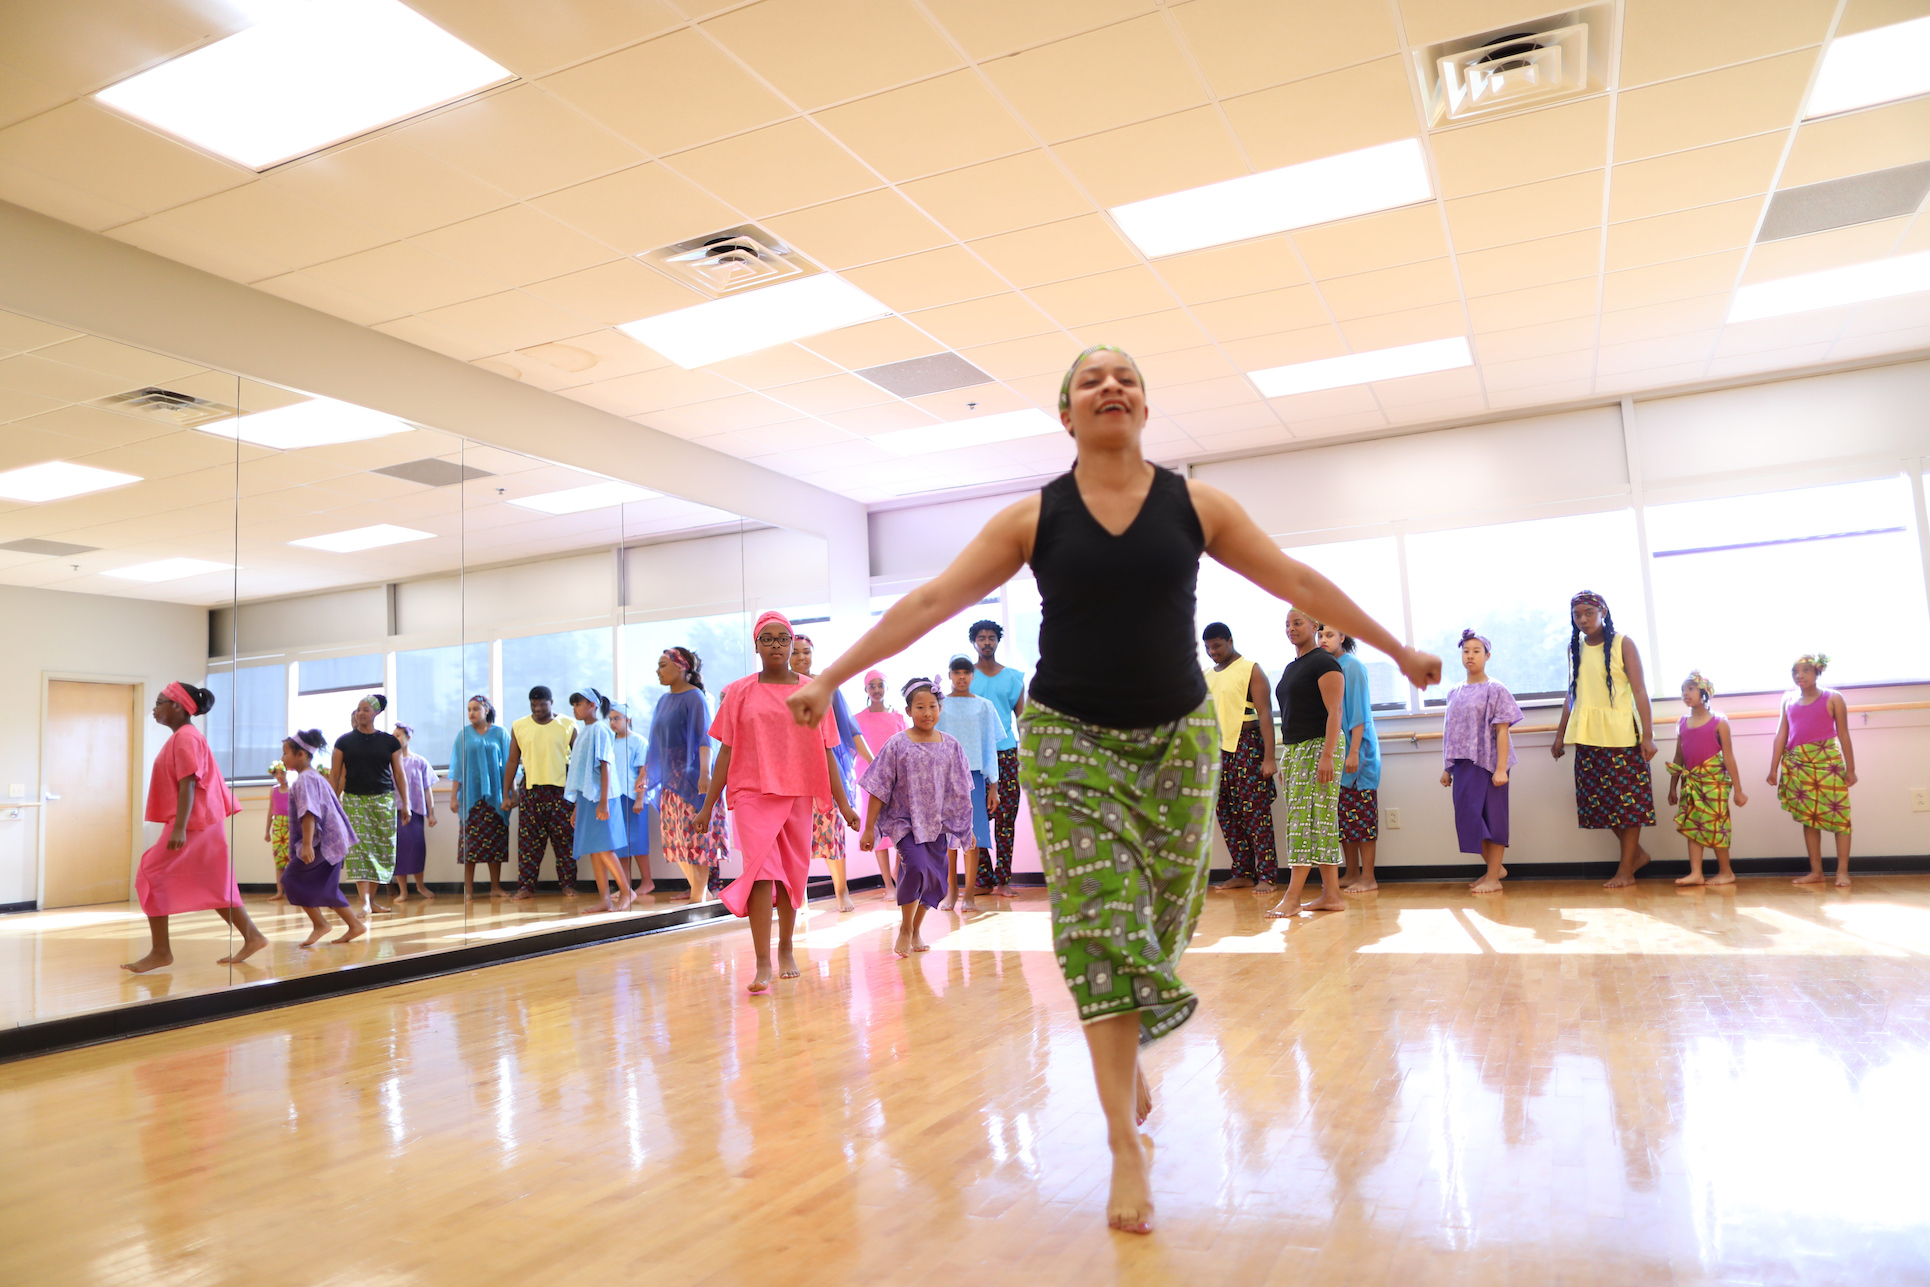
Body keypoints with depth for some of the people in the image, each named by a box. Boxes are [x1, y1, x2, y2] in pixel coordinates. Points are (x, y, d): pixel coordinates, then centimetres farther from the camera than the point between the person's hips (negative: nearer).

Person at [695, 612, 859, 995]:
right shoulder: (740, 692, 3)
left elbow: (826, 751, 6)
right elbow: (727, 751, 4)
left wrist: (842, 803, 3)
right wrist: (708, 805, 1)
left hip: (799, 794, 2)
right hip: (752, 793, -2)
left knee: (793, 873, 10)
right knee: (761, 870, -13)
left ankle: (786, 949, 30)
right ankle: (763, 966, -12)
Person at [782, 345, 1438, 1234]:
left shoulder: (1197, 506, 1)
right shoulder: (1032, 517, -2)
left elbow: (1297, 582, 7)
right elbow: (930, 603, -4)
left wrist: (1396, 649, 10)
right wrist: (830, 678, -7)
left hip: (1176, 736, 2)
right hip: (1069, 739, -2)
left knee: (1158, 923, 8)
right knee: (1100, 929, -6)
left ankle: (1126, 1053, 39)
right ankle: (1127, 1150, 2)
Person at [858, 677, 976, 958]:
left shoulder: (951, 746, 3)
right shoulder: (897, 746, -5)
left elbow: (960, 792, 10)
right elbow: (878, 790, -3)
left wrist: (966, 827, 12)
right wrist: (868, 828, -5)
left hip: (938, 823, 3)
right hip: (905, 821, -3)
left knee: (935, 877, 2)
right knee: (916, 865, -21)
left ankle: (916, 931, 25)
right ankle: (905, 929, -1)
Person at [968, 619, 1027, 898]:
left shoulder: (1014, 677, 13)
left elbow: (1021, 717, 13)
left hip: (1006, 752, 1)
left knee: (1006, 817, -3)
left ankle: (1002, 879, 1)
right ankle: (983, 878, 3)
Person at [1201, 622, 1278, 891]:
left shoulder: (1250, 670, -3)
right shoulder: (1207, 676, 15)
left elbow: (1265, 713, -8)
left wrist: (1269, 757, -15)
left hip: (1247, 745, -6)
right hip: (1218, 748, 6)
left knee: (1255, 810, -7)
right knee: (1226, 813, 5)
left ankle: (1266, 876, -4)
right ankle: (1243, 874, 12)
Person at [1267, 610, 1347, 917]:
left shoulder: (1324, 662, -8)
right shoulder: (1291, 667, 19)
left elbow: (1334, 712, -15)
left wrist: (1327, 755, -23)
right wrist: (1284, 755, 17)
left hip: (1318, 746, -9)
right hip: (1293, 750, 9)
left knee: (1308, 820, -10)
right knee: (1321, 823, 6)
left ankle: (1291, 897, -11)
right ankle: (1331, 895, 7)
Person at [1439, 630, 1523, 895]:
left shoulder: (1495, 690, -4)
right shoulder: (1455, 693, 11)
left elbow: (1502, 731, -9)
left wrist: (1501, 768, -17)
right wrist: (1446, 768, 11)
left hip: (1488, 763, -5)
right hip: (1463, 766, 5)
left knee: (1492, 818, 0)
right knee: (1469, 818, 7)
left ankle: (1494, 877, 7)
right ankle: (1496, 867, 24)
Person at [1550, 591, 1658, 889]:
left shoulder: (1623, 644, -2)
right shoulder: (1576, 649, 11)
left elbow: (1640, 690, -7)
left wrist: (1648, 734, -14)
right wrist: (1560, 736, 15)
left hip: (1620, 732, -5)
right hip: (1587, 735, 5)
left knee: (1627, 799, -1)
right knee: (1599, 800, 4)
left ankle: (1626, 869, 6)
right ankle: (1637, 853, 21)